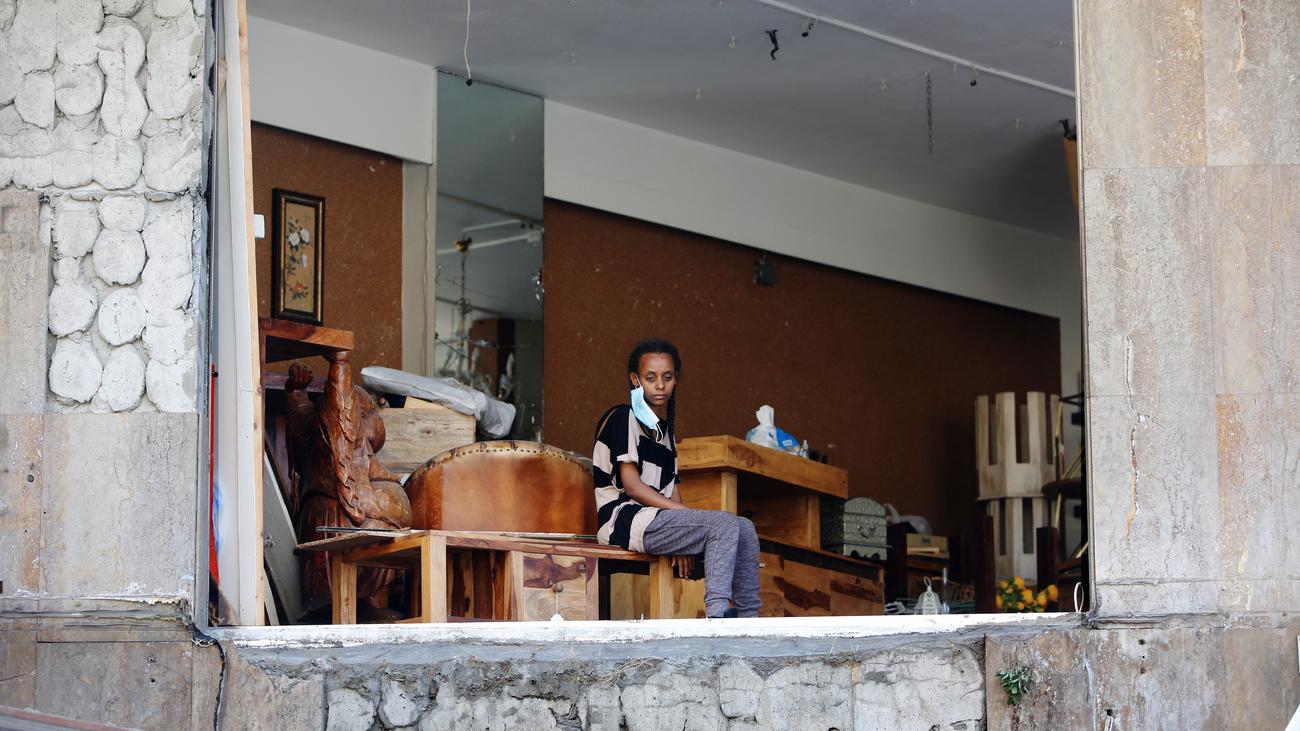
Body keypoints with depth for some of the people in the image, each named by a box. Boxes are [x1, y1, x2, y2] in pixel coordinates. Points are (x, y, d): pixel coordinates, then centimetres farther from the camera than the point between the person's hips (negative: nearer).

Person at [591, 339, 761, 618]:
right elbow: (631, 485, -11)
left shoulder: (665, 430, 22)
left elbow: (671, 493, 14)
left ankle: (748, 618, -5)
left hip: (658, 521, 8)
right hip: (625, 520, -8)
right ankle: (717, 615, -35)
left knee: (745, 529, -2)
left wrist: (683, 542, -4)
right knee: (725, 525, -24)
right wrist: (687, 514, -15)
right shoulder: (624, 417, -3)